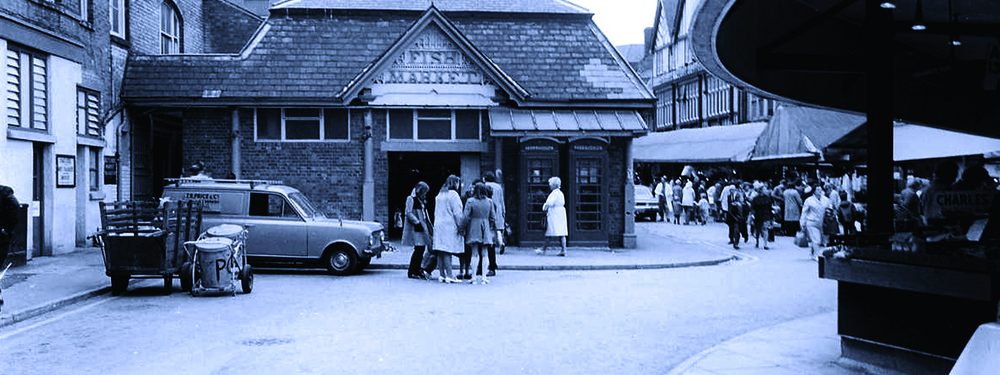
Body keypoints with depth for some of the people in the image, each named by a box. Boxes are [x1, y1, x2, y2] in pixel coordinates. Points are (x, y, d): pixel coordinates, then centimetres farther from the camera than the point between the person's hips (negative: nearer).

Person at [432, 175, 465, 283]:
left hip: (438, 225, 8)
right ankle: (449, 276, -10)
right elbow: (457, 213, -12)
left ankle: (442, 275, 9)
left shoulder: (439, 195, 16)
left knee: (440, 252, 7)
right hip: (450, 226, -8)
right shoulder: (453, 194, -8)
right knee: (447, 252, -10)